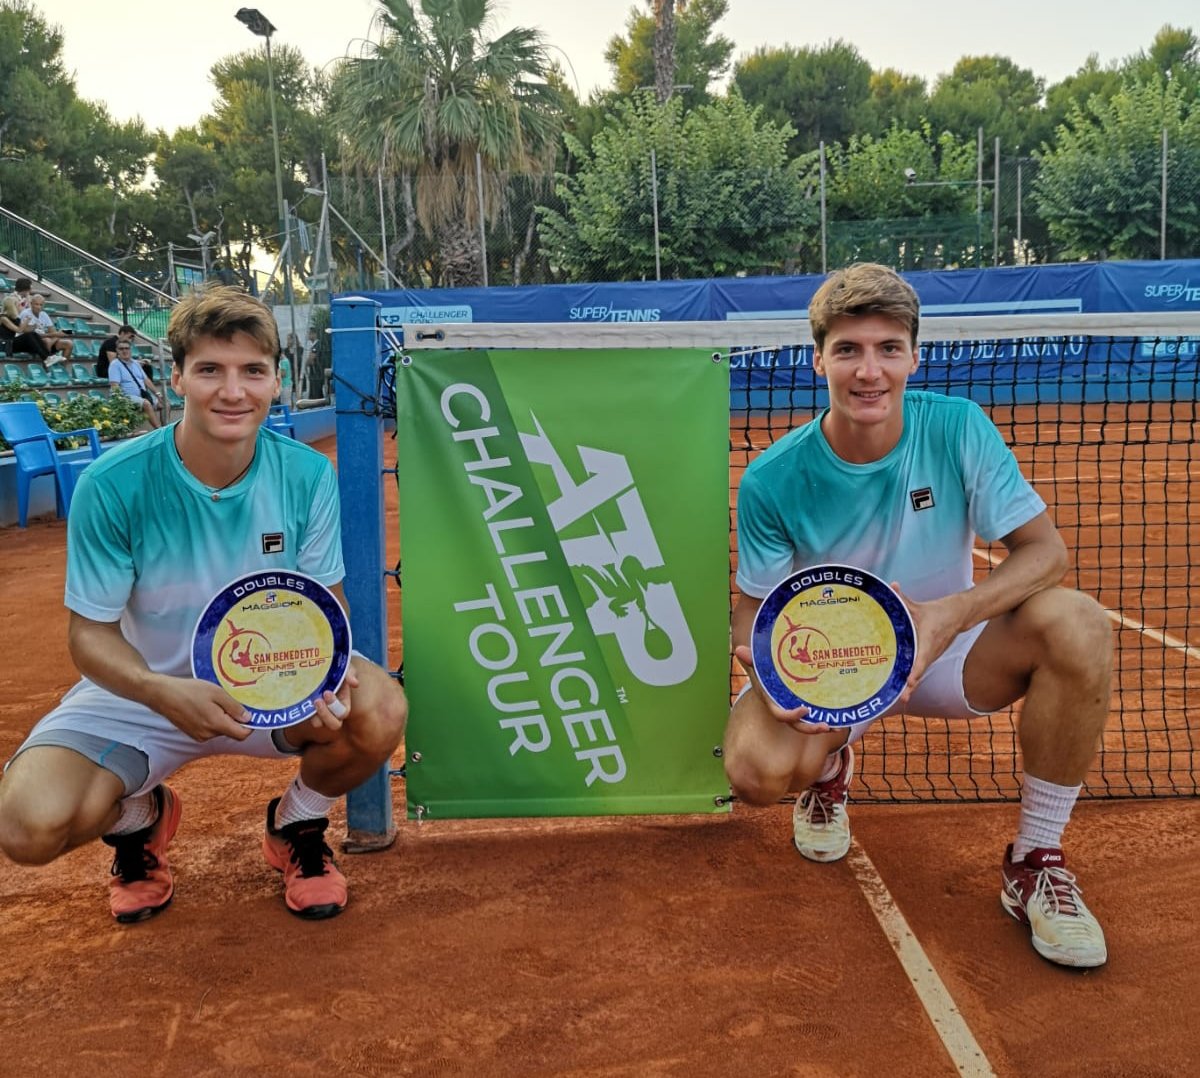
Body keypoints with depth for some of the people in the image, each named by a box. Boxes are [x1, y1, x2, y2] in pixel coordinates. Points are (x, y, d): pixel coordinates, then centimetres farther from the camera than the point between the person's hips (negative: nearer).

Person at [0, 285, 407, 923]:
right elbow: (91, 632, -13)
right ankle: (139, 817, 16)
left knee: (379, 711, -29)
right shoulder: (113, 484, -20)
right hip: (142, 692, -1)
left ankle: (296, 826, 7)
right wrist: (162, 693, -34)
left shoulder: (306, 475, -14)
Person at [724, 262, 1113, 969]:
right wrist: (763, 657, -30)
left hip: (944, 652, 1)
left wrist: (953, 613, -33)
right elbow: (756, 606, -5)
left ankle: (1036, 863, -10)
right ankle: (832, 762, 12)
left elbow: (1045, 549, -14)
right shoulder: (772, 481, -16)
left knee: (1078, 626, -29)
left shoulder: (958, 428, -15)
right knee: (760, 770, -31)